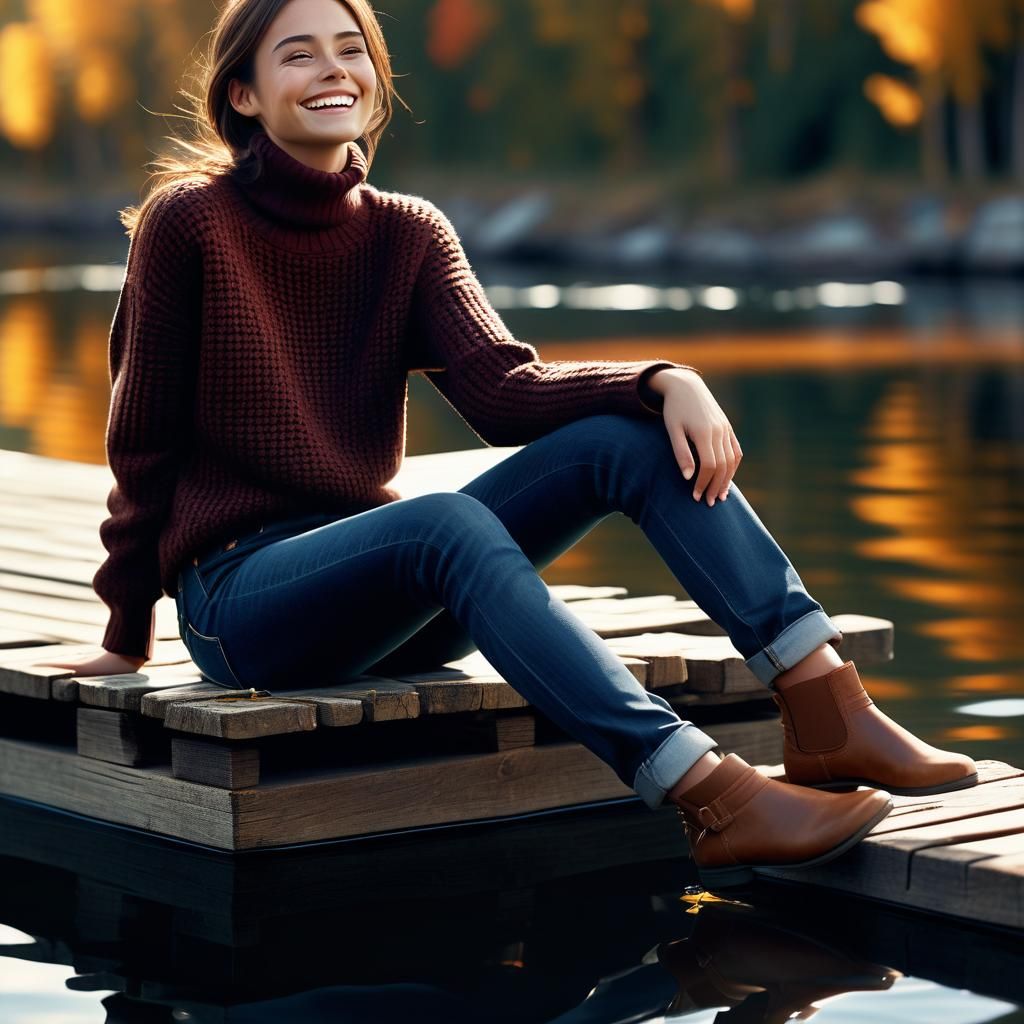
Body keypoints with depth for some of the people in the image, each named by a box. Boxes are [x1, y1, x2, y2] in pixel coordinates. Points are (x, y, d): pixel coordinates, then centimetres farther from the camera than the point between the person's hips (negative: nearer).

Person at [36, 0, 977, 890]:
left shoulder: (407, 234, 8)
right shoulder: (188, 222, -6)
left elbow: (502, 389, -7)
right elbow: (144, 439, -1)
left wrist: (667, 381, -24)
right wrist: (127, 636, 4)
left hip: (381, 578, 6)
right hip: (238, 588, -5)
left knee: (630, 432, -16)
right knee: (450, 522, -37)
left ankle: (827, 713, -28)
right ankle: (715, 803, -49)